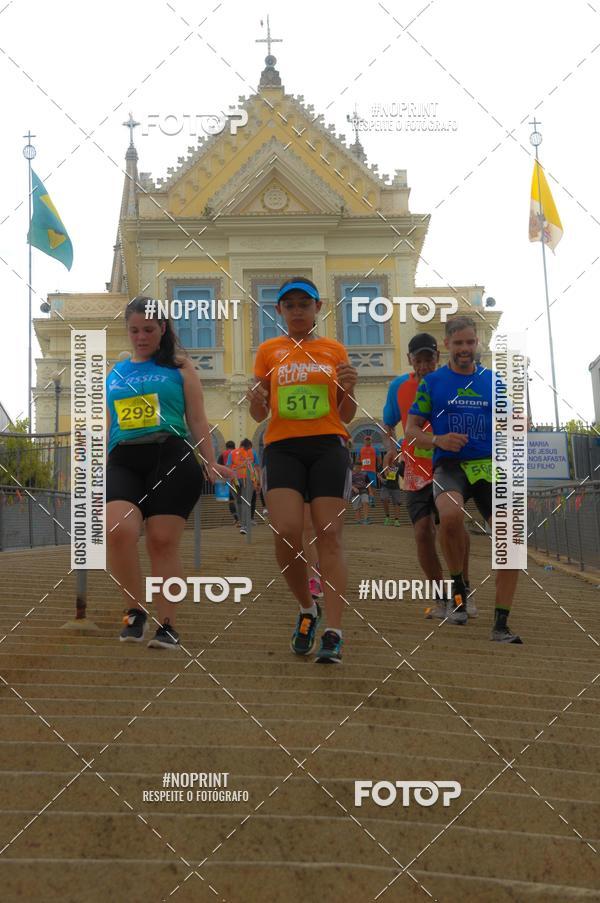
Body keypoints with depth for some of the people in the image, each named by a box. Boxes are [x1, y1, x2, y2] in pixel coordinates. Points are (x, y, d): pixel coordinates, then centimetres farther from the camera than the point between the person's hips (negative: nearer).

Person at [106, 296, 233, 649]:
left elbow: (198, 420, 9)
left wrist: (210, 463, -1)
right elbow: (105, 427, 25)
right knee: (118, 530, -21)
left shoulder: (179, 366, 13)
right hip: (123, 461, 2)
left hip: (170, 457, -2)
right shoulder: (114, 374, 21)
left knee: (163, 541, -7)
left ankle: (168, 625, 2)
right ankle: (136, 611, -4)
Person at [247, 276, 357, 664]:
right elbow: (260, 414, 13)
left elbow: (346, 416, 13)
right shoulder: (268, 351, 12)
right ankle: (307, 608, 10)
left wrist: (348, 389, -8)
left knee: (329, 535, -9)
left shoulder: (335, 350, 12)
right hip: (282, 447, 1)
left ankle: (333, 632, -10)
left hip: (328, 446, 0)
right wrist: (255, 398, -9)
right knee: (286, 532, -16)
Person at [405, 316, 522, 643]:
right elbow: (411, 431, 6)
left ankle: (500, 624, -2)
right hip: (449, 465, -3)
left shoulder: (493, 381, 12)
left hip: (488, 466, 3)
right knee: (451, 515, -36)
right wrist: (438, 440, -14)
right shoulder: (431, 382, 5)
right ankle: (457, 587, -9)